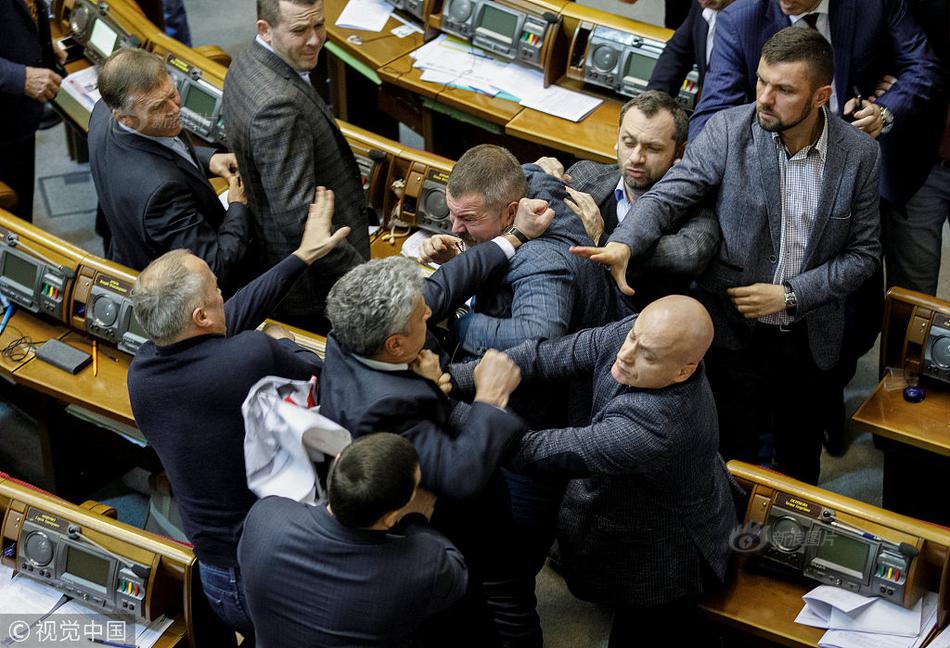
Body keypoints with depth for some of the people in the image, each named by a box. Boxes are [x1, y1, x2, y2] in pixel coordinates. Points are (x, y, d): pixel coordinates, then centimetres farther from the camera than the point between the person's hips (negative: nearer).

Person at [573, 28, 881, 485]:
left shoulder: (860, 155, -10)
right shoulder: (728, 130, -14)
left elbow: (863, 252, -5)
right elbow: (670, 194, -20)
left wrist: (789, 295, -15)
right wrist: (623, 244, -40)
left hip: (810, 336, 2)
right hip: (736, 331, -2)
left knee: (800, 447, 23)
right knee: (734, 451, 9)